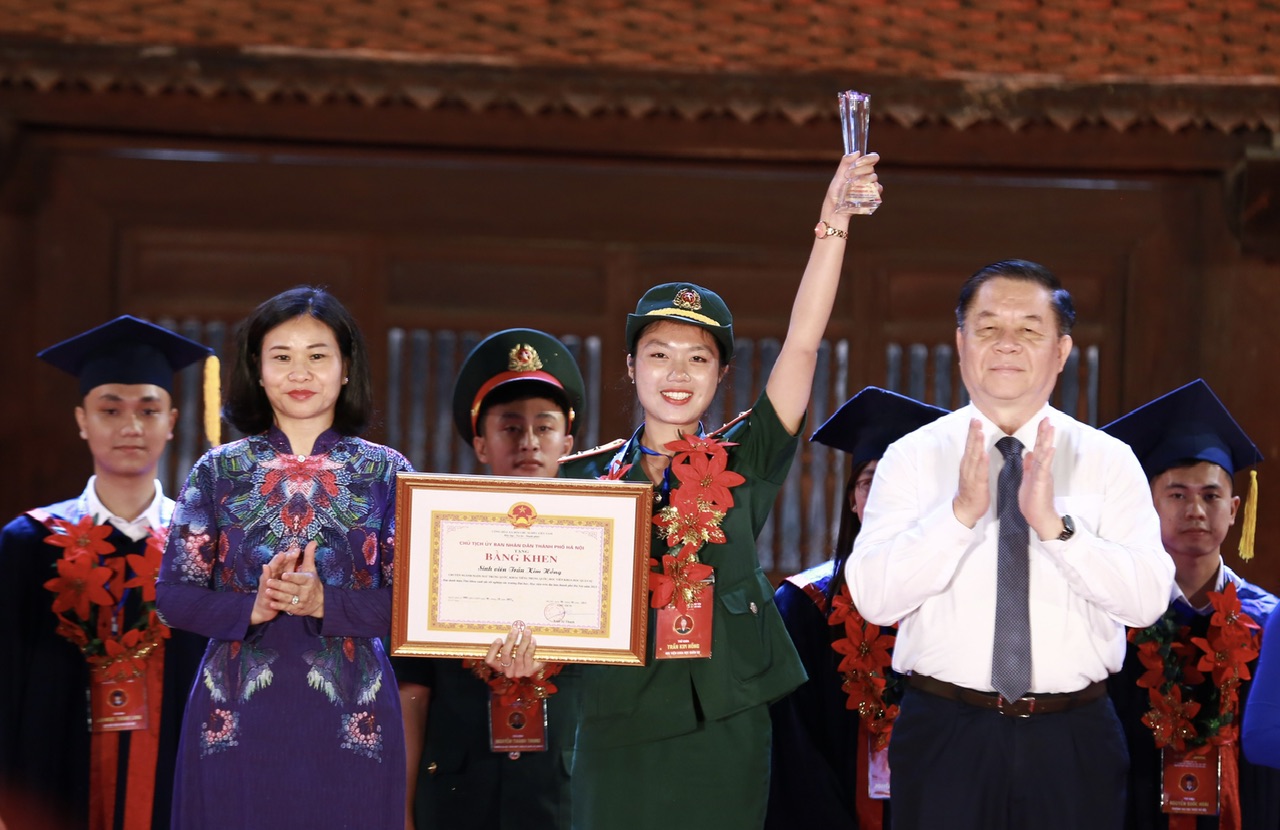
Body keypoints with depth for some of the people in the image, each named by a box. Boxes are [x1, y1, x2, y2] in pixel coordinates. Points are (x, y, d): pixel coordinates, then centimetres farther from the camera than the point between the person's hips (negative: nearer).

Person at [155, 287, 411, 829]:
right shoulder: (219, 470, 5)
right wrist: (252, 607, -16)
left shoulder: (386, 473, 3)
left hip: (349, 719, 0)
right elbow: (173, 596, 1)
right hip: (238, 717, 0)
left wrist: (323, 603, -18)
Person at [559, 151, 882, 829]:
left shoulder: (742, 465, 3)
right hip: (621, 730, 0)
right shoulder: (586, 478, 6)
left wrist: (835, 220, -14)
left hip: (724, 730, 0)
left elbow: (802, 342, -6)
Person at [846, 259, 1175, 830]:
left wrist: (1054, 523, -22)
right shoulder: (912, 457, 0)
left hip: (1074, 740, 1)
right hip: (945, 734, -1)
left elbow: (1148, 600, -10)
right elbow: (874, 598, -11)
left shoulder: (1110, 461, 2)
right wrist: (962, 511, -22)